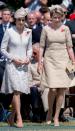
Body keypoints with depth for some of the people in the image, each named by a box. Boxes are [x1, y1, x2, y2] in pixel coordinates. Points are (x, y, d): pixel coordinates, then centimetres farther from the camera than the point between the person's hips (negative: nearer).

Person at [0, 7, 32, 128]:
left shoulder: (28, 32, 5)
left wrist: (28, 57, -4)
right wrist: (13, 59, -13)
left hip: (23, 66, 4)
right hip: (12, 64, -4)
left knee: (19, 91, 7)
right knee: (16, 91, -14)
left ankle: (12, 117, 21)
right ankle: (19, 118, -13)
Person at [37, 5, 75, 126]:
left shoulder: (65, 29, 4)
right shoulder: (46, 29, 2)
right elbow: (41, 47, 5)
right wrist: (39, 63, 2)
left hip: (63, 60, 2)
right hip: (50, 60, -1)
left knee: (61, 90, -2)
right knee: (53, 89, -12)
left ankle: (56, 116, 9)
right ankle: (49, 111, 13)